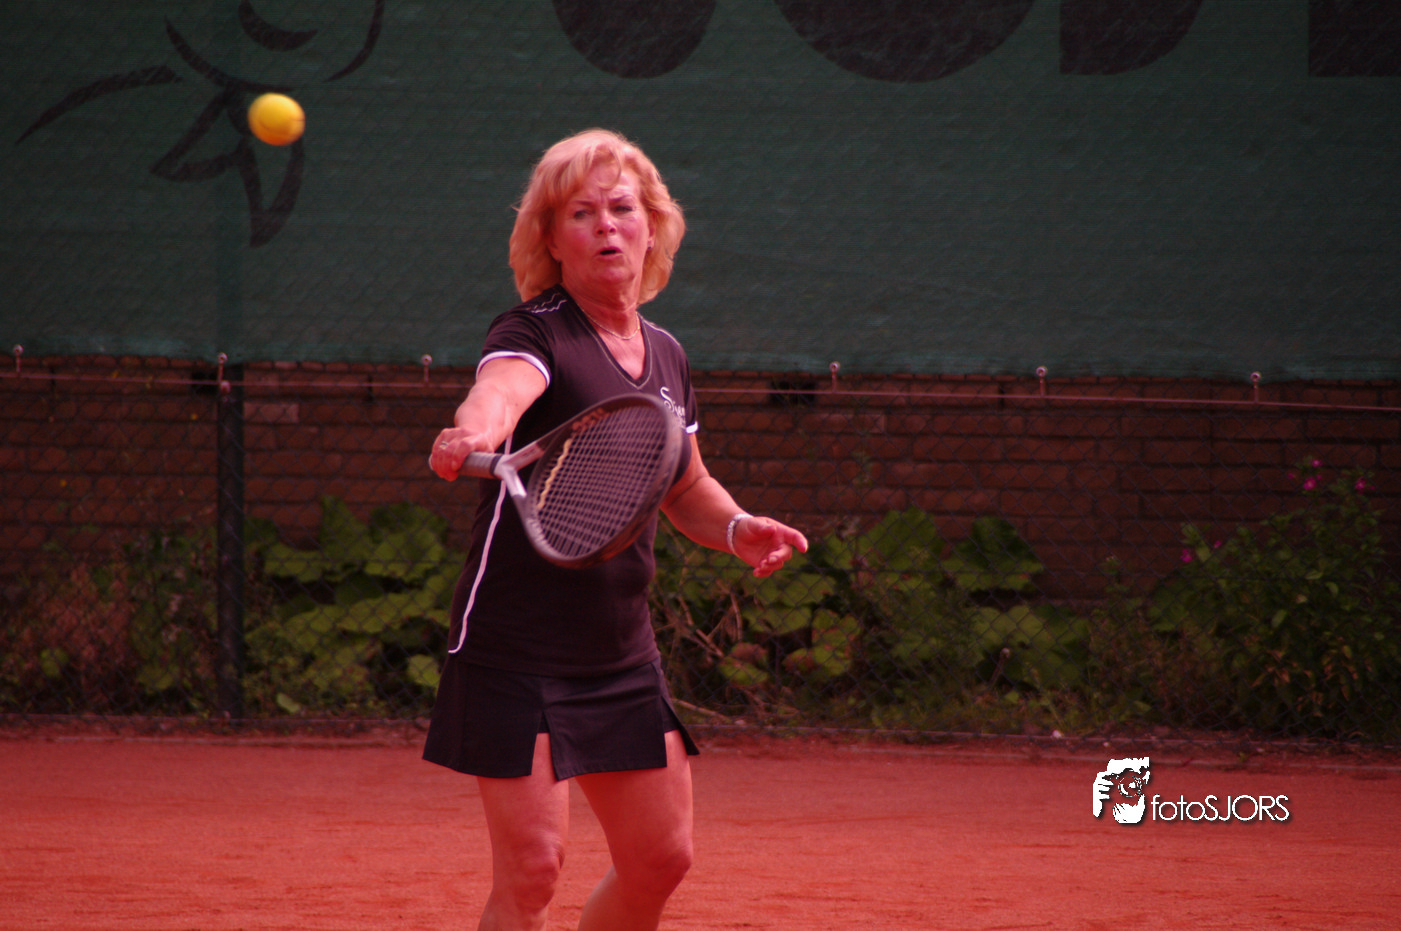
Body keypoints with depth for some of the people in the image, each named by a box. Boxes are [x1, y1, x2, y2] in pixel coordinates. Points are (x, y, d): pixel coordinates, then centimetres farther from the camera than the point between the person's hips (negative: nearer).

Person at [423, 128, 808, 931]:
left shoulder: (666, 357, 11)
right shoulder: (536, 335, -11)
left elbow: (687, 487, 25)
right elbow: (499, 391, -35)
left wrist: (738, 528, 3)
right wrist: (473, 434, -58)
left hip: (623, 652, 7)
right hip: (518, 648, -7)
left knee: (662, 860, 8)